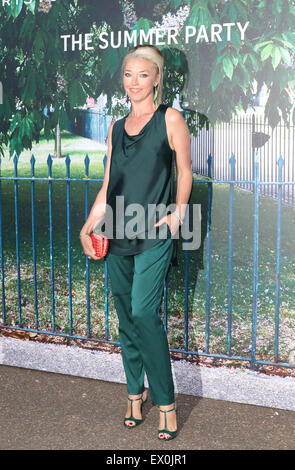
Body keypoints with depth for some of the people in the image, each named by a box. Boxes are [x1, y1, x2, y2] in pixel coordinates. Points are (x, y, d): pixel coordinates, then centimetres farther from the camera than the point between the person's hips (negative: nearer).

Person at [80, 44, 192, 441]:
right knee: (126, 317, 8)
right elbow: (108, 186, 16)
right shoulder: (117, 128, 16)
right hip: (118, 236, 5)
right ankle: (135, 392, 22)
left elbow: (185, 173, 3)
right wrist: (88, 226, 7)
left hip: (153, 234, -5)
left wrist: (176, 216, -10)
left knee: (143, 312, -14)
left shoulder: (170, 119, 2)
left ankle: (166, 401, -1)